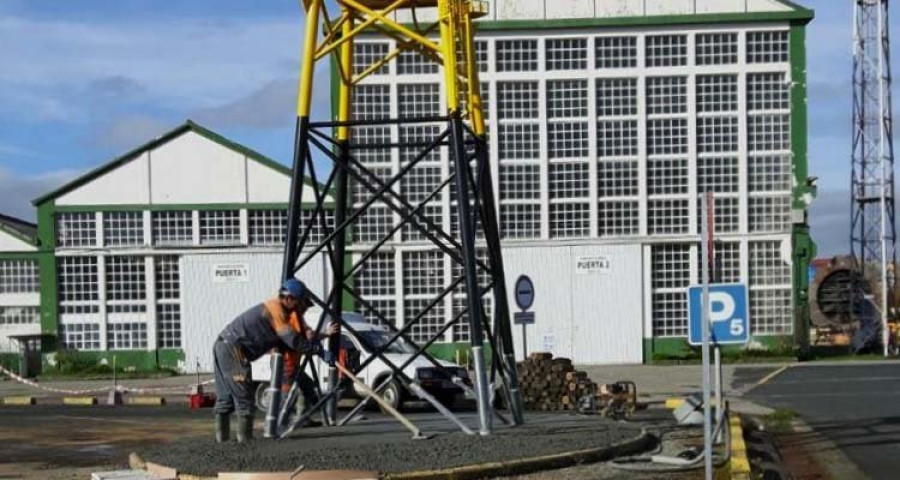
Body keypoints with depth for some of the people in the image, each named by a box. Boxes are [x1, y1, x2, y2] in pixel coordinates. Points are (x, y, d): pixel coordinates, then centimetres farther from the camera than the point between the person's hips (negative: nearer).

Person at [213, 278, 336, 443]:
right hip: (233, 349, -10)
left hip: (222, 346, 10)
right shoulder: (276, 310, -11)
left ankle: (222, 435, 18)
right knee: (243, 396, -4)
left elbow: (286, 342, 17)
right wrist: (320, 351, -12)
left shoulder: (271, 307, 19)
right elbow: (294, 341, -16)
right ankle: (245, 436, -2)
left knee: (225, 397, 14)